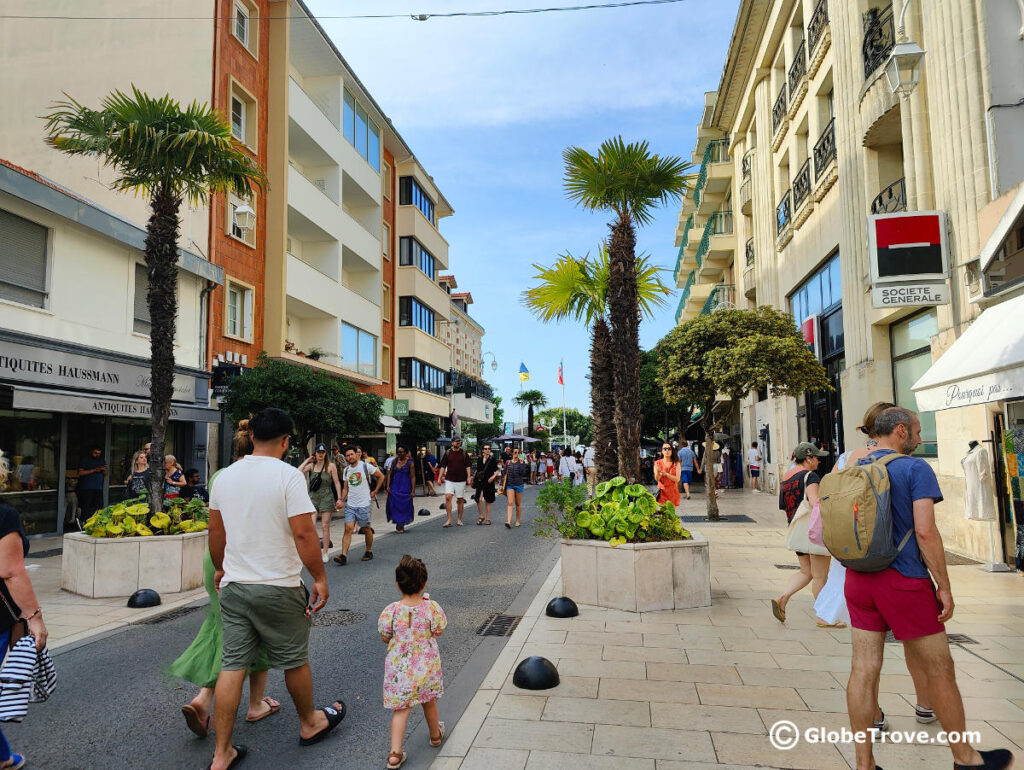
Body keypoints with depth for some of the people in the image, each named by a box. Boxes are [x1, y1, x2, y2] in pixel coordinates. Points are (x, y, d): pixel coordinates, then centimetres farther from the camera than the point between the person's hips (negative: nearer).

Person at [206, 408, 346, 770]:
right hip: (278, 588, -5)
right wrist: (319, 578, -10)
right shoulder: (288, 476, -15)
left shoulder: (225, 476, 4)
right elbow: (304, 533, -19)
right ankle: (309, 723, 34)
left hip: (233, 586, 5)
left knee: (232, 666, 11)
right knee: (294, 661, 14)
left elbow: (215, 530, 13)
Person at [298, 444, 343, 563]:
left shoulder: (331, 466, 1)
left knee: (325, 526, 1)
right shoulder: (311, 465, 8)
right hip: (313, 497, 2)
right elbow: (298, 472, -7)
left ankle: (324, 553, 10)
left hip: (327, 497, -2)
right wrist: (307, 460, 0)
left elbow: (337, 483, 1)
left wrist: (339, 498, -5)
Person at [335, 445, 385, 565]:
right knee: (348, 529, -8)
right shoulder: (346, 470, 10)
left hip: (364, 504, -3)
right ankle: (343, 555, -12)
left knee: (366, 529, 7)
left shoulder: (366, 466, -5)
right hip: (350, 505, 3)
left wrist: (374, 492, 2)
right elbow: (346, 488, 17)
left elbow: (381, 476, 4)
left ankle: (369, 551, 25)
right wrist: (342, 500, 2)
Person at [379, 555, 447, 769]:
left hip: (399, 667, -1)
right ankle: (435, 735, 46)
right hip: (427, 665, 1)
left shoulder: (391, 611, -17)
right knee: (429, 701, 23)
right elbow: (439, 631, -2)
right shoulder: (431, 608, -18)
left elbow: (385, 638, -4)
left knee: (401, 709, 8)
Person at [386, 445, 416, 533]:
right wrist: (388, 486, -2)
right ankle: (398, 524, 14)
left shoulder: (409, 463, -6)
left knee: (404, 506, 1)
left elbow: (413, 477, -7)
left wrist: (413, 490, -11)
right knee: (394, 506, 0)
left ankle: (402, 525, 16)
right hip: (394, 487, 3)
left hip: (405, 488, -3)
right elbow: (389, 474, 8)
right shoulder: (394, 461, 4)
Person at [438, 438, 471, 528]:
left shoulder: (464, 453, 6)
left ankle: (459, 519, 16)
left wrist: (468, 477, -4)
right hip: (449, 479, 0)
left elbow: (467, 466, 6)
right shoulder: (447, 453, 5)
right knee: (448, 497, -13)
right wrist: (439, 477, 1)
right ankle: (449, 520, -8)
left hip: (461, 480, 0)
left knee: (460, 500, 5)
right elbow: (443, 466, 8)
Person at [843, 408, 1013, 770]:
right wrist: (944, 587, -8)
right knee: (939, 670, 13)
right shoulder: (915, 469, -8)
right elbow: (925, 531, -15)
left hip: (859, 579, 6)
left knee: (864, 669, 7)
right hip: (904, 581, -5)